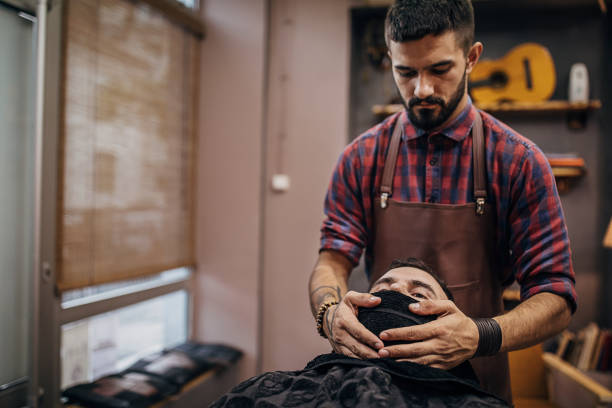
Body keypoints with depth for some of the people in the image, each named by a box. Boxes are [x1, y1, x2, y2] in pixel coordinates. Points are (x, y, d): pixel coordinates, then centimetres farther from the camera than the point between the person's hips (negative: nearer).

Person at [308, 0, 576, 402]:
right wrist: (329, 310, -31)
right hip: (380, 373, 2)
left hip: (477, 378, -1)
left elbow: (556, 298, -13)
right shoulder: (362, 158, -5)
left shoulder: (519, 162, -12)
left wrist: (480, 336, -33)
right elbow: (333, 259, -8)